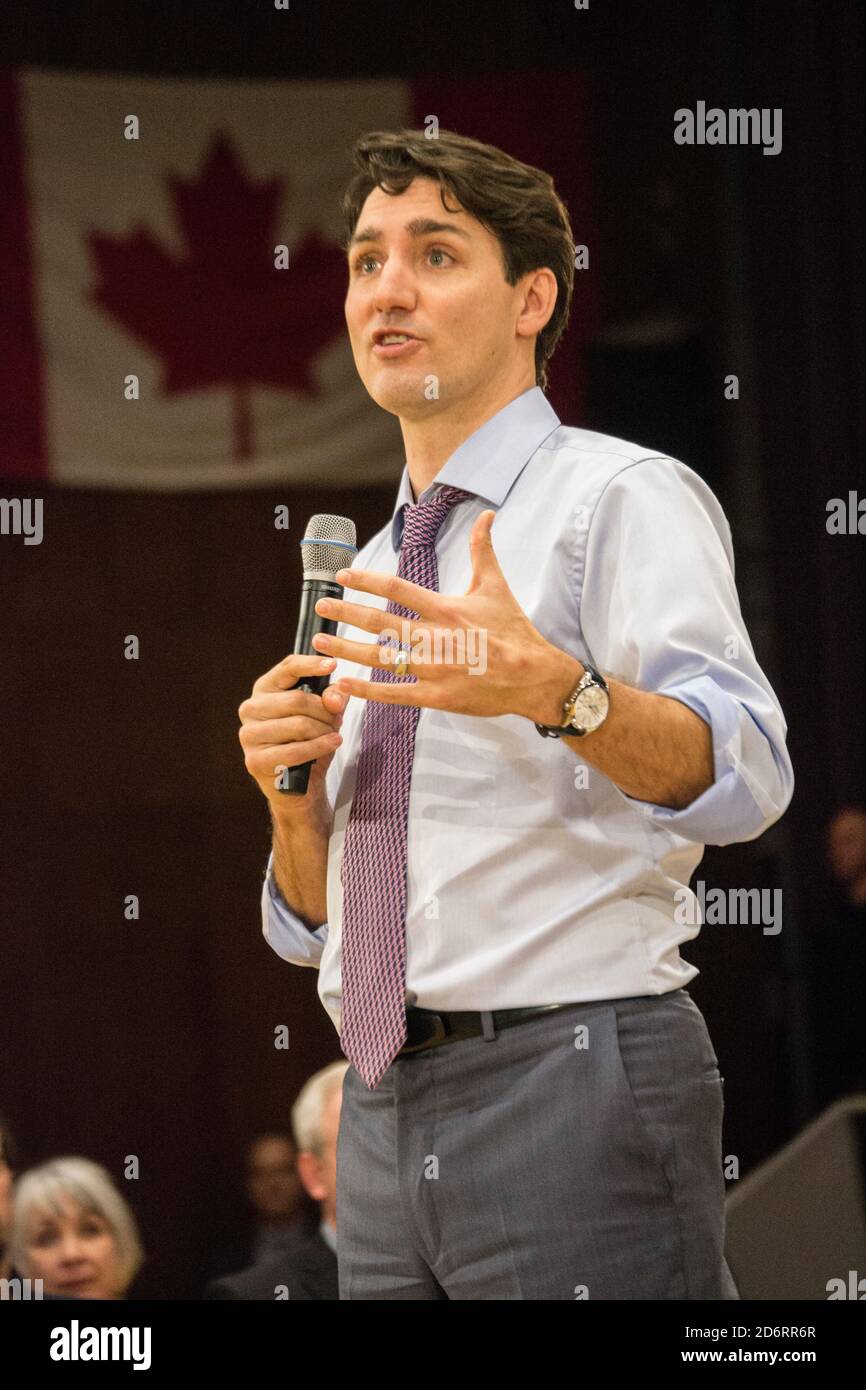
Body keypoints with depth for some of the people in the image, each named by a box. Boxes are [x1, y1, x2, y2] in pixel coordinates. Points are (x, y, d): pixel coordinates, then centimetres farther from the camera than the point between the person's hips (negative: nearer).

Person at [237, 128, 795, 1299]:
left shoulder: (624, 500, -2)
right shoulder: (370, 578, 21)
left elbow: (741, 776, -19)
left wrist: (553, 690, -37)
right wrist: (292, 794, 1)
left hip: (572, 1088, -7)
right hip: (389, 1113, 7)